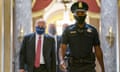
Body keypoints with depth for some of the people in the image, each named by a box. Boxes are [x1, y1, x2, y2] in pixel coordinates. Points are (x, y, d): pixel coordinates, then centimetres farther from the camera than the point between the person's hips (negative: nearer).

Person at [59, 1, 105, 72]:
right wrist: (62, 60, -26)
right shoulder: (68, 30, 3)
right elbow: (62, 47, -5)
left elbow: (98, 50, 9)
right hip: (74, 66, 1)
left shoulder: (92, 30, 5)